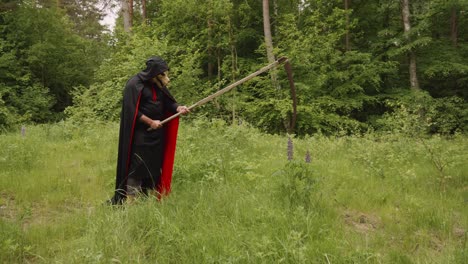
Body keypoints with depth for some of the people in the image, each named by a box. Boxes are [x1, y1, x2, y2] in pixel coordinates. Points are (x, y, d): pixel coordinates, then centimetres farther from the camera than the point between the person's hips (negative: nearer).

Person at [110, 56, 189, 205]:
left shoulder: (159, 86, 9)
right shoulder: (134, 85, -12)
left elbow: (168, 103, 4)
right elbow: (132, 111, -15)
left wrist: (179, 108, -17)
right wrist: (150, 122, -16)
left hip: (157, 134, 7)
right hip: (140, 136, -7)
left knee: (155, 167, 10)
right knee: (137, 168, -7)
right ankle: (130, 202, -1)